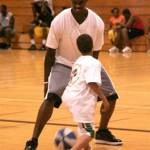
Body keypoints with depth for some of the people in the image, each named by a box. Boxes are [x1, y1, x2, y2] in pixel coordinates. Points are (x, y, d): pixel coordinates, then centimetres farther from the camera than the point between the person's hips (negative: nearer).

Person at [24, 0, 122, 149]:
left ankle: (102, 132, 26)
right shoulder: (59, 21, -26)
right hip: (63, 63, -4)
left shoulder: (97, 23, -20)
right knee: (50, 97, -25)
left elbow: (94, 54, -8)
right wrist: (46, 81, -14)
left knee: (111, 95, 1)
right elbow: (50, 53, -15)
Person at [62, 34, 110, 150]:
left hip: (70, 95, 9)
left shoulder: (79, 61, 15)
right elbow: (92, 83, -21)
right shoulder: (94, 63, -10)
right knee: (89, 133, -7)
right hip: (80, 100, -9)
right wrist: (104, 99, -15)